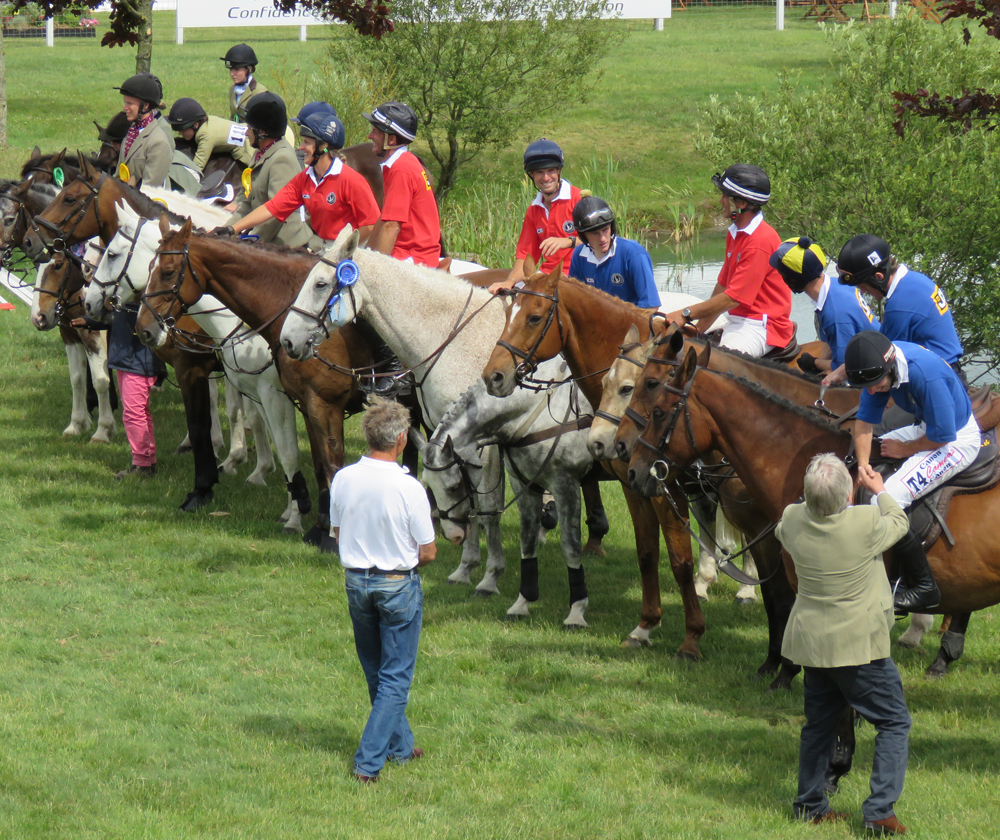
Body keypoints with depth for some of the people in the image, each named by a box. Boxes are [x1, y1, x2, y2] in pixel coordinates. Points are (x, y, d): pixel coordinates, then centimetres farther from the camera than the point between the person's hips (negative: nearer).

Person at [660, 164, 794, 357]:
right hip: (737, 322, 10)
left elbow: (733, 298, -20)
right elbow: (722, 286, 16)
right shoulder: (735, 234, 13)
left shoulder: (761, 241, -18)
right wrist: (699, 328, 8)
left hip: (761, 326, -10)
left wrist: (685, 315, -15)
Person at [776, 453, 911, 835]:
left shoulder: (792, 521, -8)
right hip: (860, 643, -5)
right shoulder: (867, 524, -21)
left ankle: (810, 804, 28)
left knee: (820, 722, 21)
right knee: (894, 723, 5)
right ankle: (880, 810, -4)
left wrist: (814, 501, 26)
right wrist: (879, 490, 18)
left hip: (810, 642, 5)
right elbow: (898, 523, 2)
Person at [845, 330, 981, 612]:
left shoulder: (927, 375, -35)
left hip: (958, 440, -9)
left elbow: (941, 437, -26)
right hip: (927, 427, 9)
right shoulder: (879, 366, -11)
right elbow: (864, 420, -4)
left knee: (888, 498, -22)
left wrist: (903, 449, -11)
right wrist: (863, 467, -15)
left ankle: (925, 588, -12)